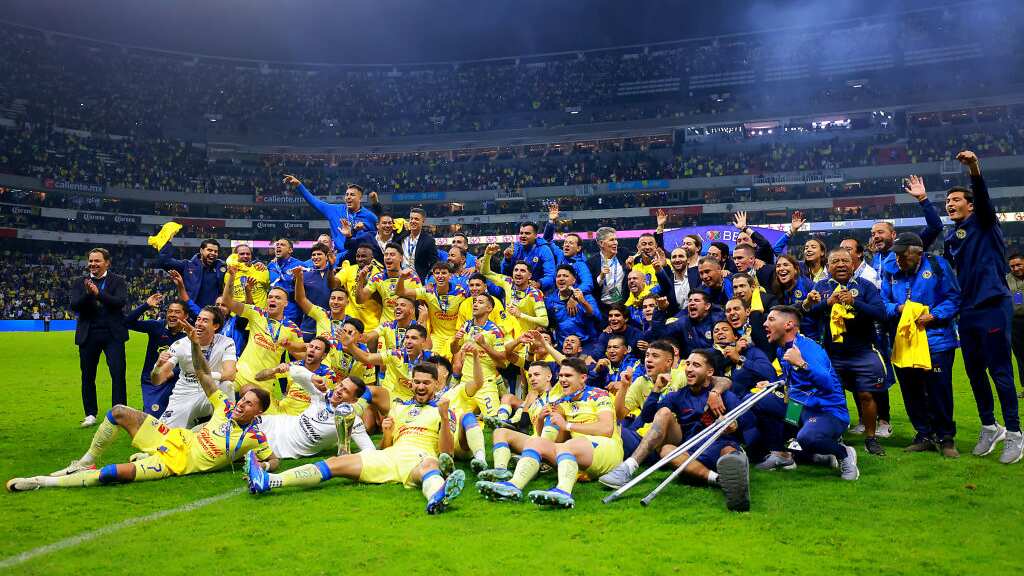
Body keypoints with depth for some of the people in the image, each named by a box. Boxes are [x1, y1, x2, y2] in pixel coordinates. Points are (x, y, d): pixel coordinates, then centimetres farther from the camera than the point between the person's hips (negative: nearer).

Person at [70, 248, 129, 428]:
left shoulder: (118, 281, 5)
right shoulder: (79, 283, 11)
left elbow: (120, 302, -11)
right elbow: (75, 306, -2)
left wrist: (98, 293, -22)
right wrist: (87, 293, -20)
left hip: (112, 334, -2)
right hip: (88, 335, 3)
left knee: (118, 373, -6)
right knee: (87, 376, 8)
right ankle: (90, 414, 20)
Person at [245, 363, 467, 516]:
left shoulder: (441, 410, 15)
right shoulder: (398, 407, 28)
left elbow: (447, 452, 3)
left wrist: (444, 418, -9)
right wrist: (387, 432, 2)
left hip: (421, 457, -4)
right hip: (390, 456, 4)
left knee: (430, 466, -41)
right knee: (336, 463, -14)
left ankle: (437, 496, -78)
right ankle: (267, 481, -27)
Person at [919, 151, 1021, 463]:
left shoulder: (983, 223, -1)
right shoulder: (949, 237, 16)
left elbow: (983, 197, -21)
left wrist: (975, 170, -38)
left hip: (993, 306, -7)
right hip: (967, 311, 7)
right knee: (974, 371, 11)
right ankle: (990, 427, 25)